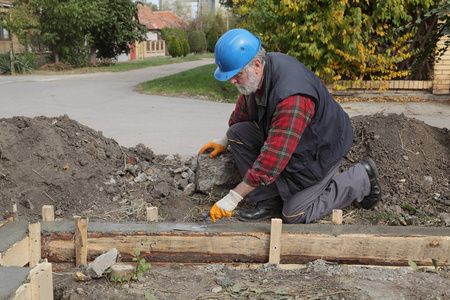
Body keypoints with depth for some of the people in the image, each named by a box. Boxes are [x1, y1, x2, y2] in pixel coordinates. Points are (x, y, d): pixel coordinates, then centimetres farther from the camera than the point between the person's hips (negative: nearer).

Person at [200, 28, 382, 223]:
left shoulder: (292, 98, -40)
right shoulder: (254, 76, -12)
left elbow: (273, 158, -38)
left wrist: (233, 198, -33)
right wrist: (224, 141, 20)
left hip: (320, 150, -8)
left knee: (293, 215, -4)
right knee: (237, 133, -8)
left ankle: (361, 178, 10)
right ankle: (270, 201, -3)